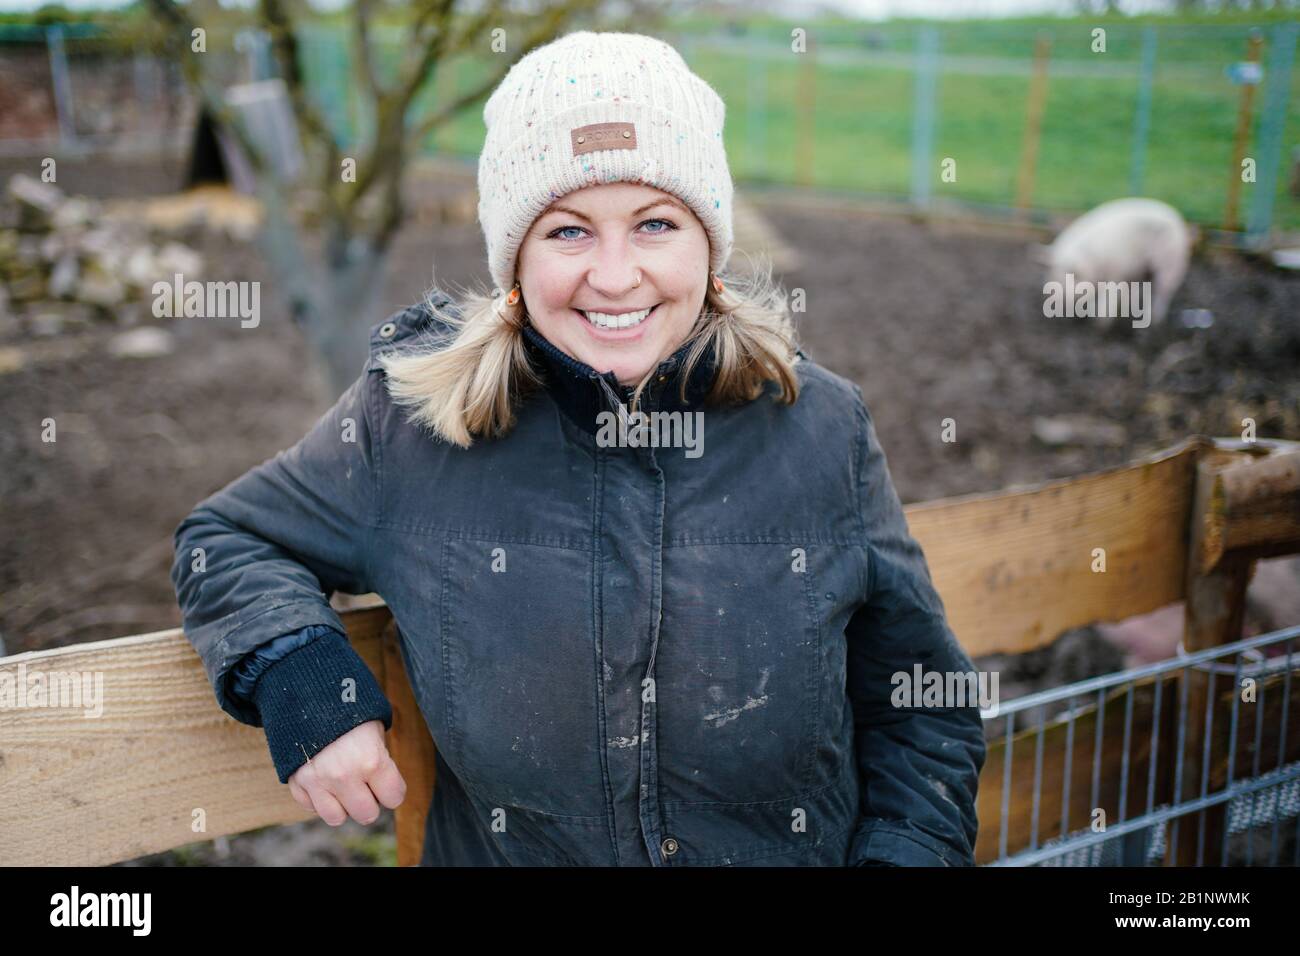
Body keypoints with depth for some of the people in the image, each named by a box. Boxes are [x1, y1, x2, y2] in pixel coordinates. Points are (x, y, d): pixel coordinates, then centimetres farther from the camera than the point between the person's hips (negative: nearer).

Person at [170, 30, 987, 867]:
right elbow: (226, 541, 6)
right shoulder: (410, 428, -9)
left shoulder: (820, 428, -7)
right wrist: (299, 681, -12)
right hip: (494, 850, 0)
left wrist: (905, 851, -13)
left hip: (798, 847, 1)